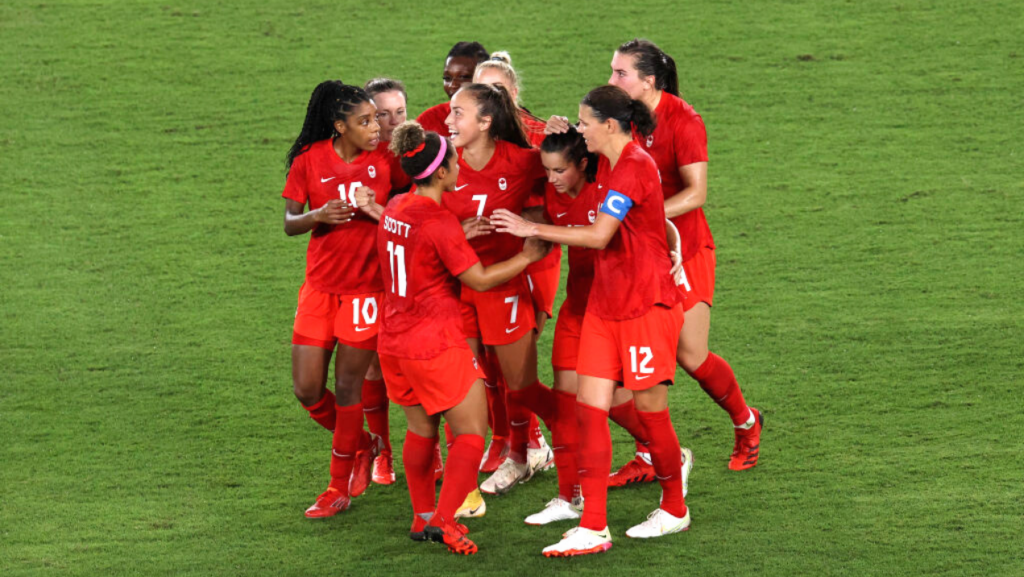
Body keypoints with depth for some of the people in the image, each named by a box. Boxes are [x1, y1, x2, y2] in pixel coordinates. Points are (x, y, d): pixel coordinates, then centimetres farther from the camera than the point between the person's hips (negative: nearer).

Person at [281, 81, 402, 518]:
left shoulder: (386, 157, -5)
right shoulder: (310, 161, -4)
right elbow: (290, 223, -2)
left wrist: (376, 208, -13)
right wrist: (318, 216, -20)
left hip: (367, 287, -2)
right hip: (320, 285, 2)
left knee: (347, 388, -1)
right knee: (307, 390, 2)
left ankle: (340, 487, 15)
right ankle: (364, 445, 29)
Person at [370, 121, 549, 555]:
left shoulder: (396, 209, 3)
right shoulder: (441, 223, -20)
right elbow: (480, 279, -13)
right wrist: (528, 256, -3)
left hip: (395, 339, 8)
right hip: (437, 343, -8)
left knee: (421, 429, 21)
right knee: (471, 434, 1)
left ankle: (423, 516, 27)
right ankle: (444, 521, -6)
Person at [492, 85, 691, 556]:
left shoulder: (634, 168, -19)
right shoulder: (607, 164, 10)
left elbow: (599, 235, -22)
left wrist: (532, 229, -16)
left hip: (647, 305, -9)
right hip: (605, 302, 9)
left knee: (650, 408, 2)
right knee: (589, 406, -2)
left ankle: (674, 510, 24)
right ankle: (593, 527, -2)